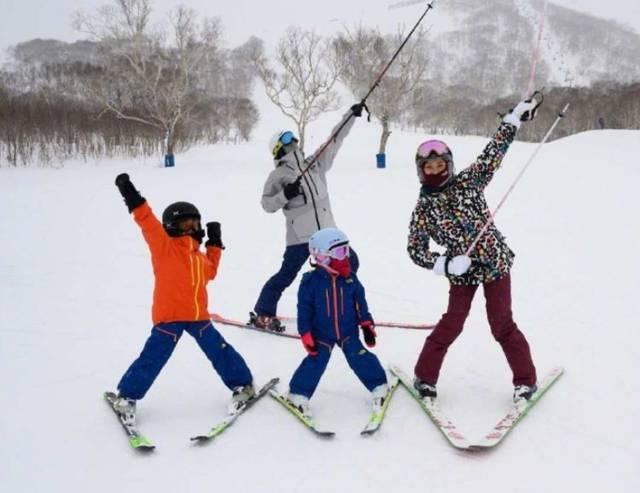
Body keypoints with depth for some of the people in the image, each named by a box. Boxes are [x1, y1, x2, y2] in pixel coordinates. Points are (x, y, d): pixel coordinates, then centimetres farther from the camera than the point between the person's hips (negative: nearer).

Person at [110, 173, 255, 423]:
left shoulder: (198, 255, 15)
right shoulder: (164, 246, -5)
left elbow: (210, 271, 29)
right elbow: (149, 223, -16)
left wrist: (215, 245, 24)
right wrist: (134, 200, -27)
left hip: (198, 315, 6)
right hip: (169, 315, -6)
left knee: (220, 351, 9)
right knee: (153, 358, -4)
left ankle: (242, 384, 26)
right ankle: (127, 396, 12)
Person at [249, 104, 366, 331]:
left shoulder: (315, 163, 11)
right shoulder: (278, 176, -3)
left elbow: (335, 139, 12)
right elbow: (267, 204, -5)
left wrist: (352, 114, 7)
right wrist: (285, 195, -23)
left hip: (327, 230, 6)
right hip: (300, 236, -6)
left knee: (350, 262, 6)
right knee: (286, 275, -5)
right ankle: (262, 314, 8)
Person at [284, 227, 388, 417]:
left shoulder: (350, 278, -5)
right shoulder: (310, 282, -14)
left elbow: (360, 302, 6)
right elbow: (304, 310, -9)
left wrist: (367, 325, 5)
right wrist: (307, 336, -9)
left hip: (348, 331, 2)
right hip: (321, 334, -2)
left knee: (359, 358, -2)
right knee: (315, 362, -5)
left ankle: (379, 387, 14)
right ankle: (298, 394, 9)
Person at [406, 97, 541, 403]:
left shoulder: (468, 182, -2)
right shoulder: (423, 209, -3)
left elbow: (493, 153, 0)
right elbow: (415, 250, -2)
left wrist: (515, 118, -1)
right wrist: (446, 264, -16)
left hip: (495, 263, 0)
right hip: (462, 272, 0)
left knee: (501, 323, -1)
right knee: (452, 323, 1)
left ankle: (525, 379, 11)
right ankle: (425, 376, 18)